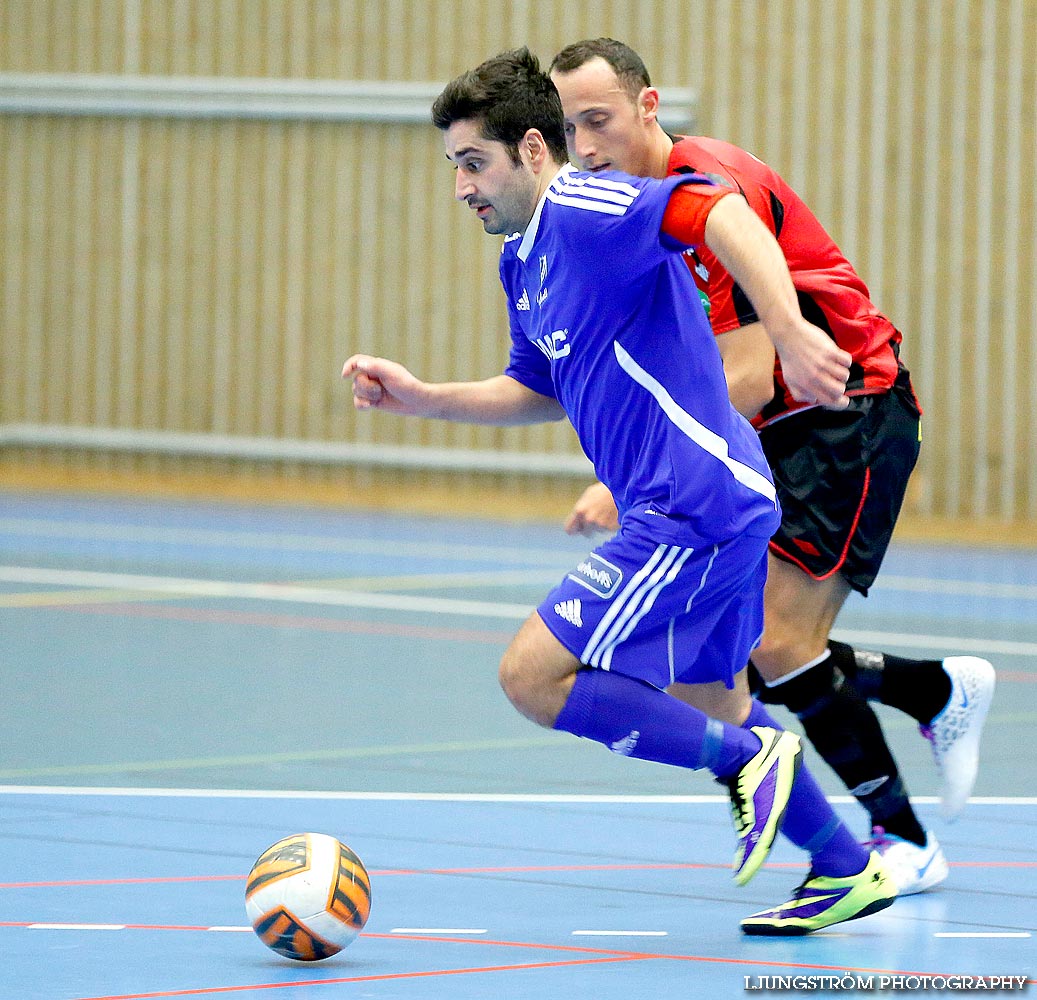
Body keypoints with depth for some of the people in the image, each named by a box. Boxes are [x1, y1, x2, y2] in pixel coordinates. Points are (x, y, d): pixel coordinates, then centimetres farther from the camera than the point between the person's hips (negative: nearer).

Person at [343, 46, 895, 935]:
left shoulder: (586, 211, -16)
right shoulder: (523, 258, 15)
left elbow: (721, 212, -32)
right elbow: (540, 390, 27)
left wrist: (788, 332, -42)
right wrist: (421, 398, 16)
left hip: (694, 509, -11)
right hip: (718, 500, 11)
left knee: (532, 675, -12)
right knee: (713, 702, 23)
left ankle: (746, 759, -2)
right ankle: (847, 872, 34)